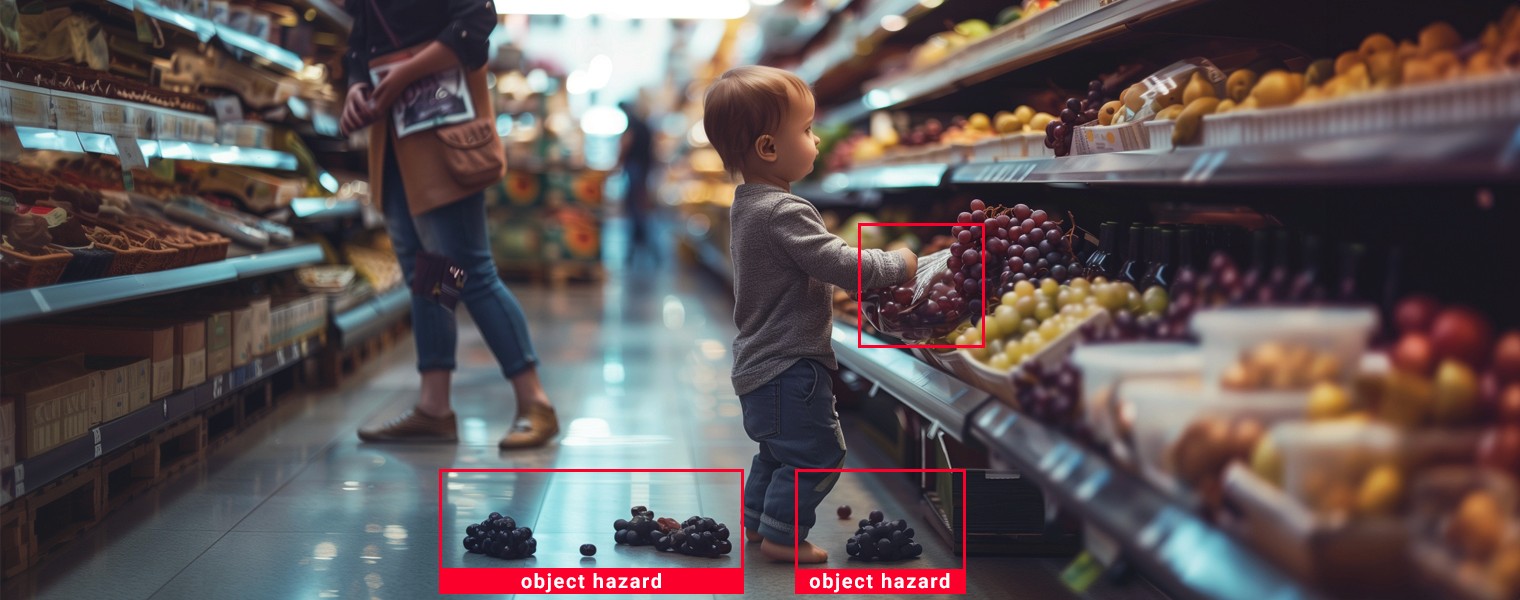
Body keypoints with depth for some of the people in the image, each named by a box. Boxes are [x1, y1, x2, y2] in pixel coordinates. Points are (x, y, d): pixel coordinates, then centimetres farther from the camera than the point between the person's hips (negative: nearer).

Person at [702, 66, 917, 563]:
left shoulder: (747, 204, 8)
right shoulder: (784, 213, -25)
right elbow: (840, 264, -26)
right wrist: (898, 265, -11)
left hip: (760, 362, 10)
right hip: (790, 365, -10)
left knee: (777, 449, 25)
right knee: (816, 452, 1)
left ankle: (758, 520, 35)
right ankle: (782, 535, 9)